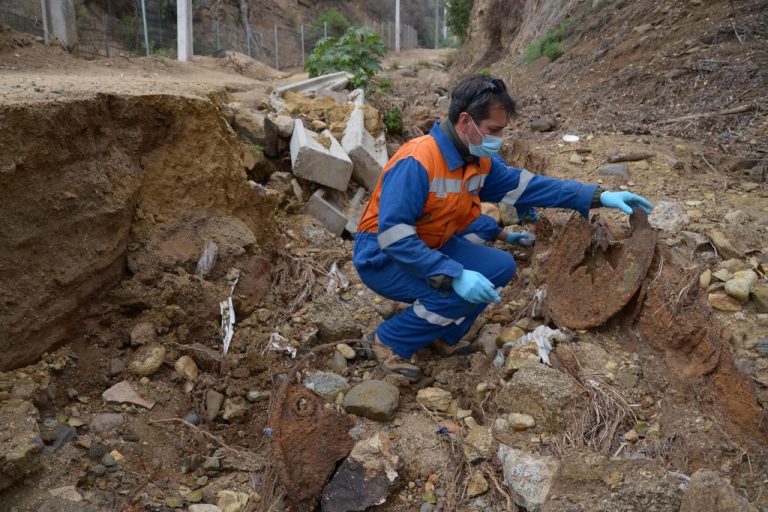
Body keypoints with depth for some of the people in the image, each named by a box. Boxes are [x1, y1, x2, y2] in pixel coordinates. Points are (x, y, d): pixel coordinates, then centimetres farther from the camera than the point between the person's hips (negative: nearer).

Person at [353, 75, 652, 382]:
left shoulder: (479, 159, -3)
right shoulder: (416, 162, -29)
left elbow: (524, 185, 4)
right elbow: (393, 236, -33)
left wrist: (599, 197, 0)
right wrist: (455, 276, -37)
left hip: (430, 248, 8)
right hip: (382, 257, -8)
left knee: (501, 267, -2)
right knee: (461, 293, -28)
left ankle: (444, 337, 11)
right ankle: (390, 341, -5)